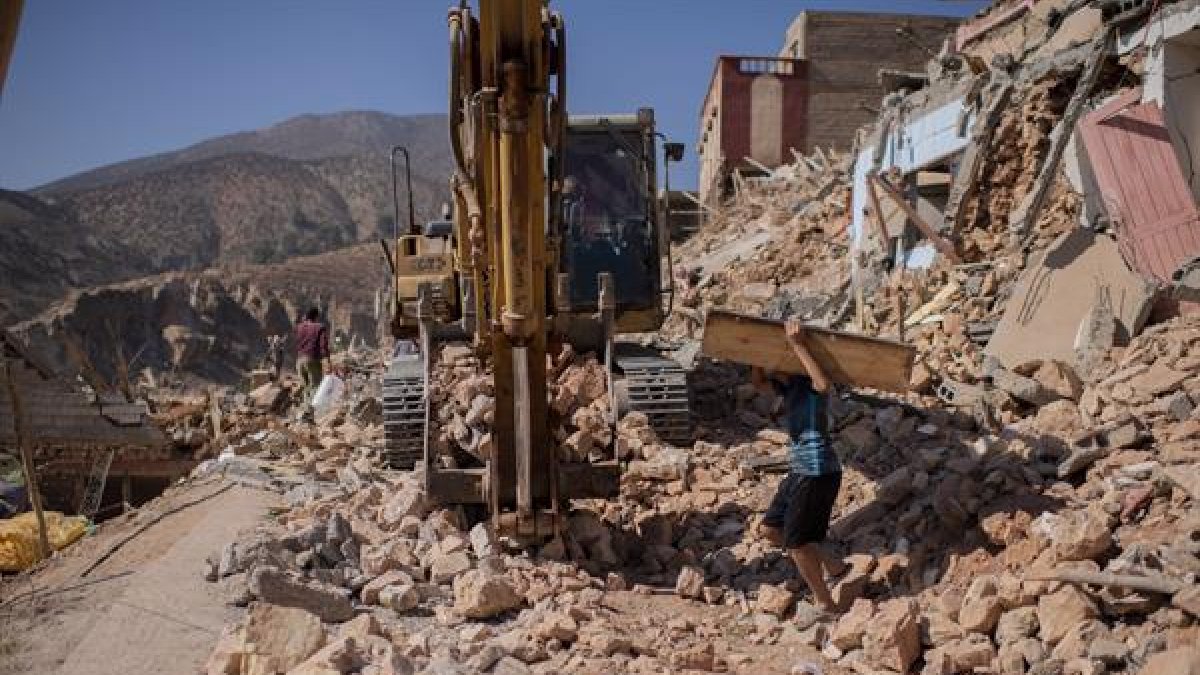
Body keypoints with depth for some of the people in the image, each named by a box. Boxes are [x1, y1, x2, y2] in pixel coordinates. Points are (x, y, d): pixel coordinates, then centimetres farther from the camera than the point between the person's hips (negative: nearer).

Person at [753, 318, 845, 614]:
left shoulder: (810, 383, -13)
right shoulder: (790, 385, 12)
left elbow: (824, 384, -35)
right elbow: (759, 381, 17)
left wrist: (798, 345, -31)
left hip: (818, 471, -9)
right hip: (800, 470, 9)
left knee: (796, 541, -1)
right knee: (771, 528, 16)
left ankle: (826, 604, 15)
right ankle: (829, 565, 27)